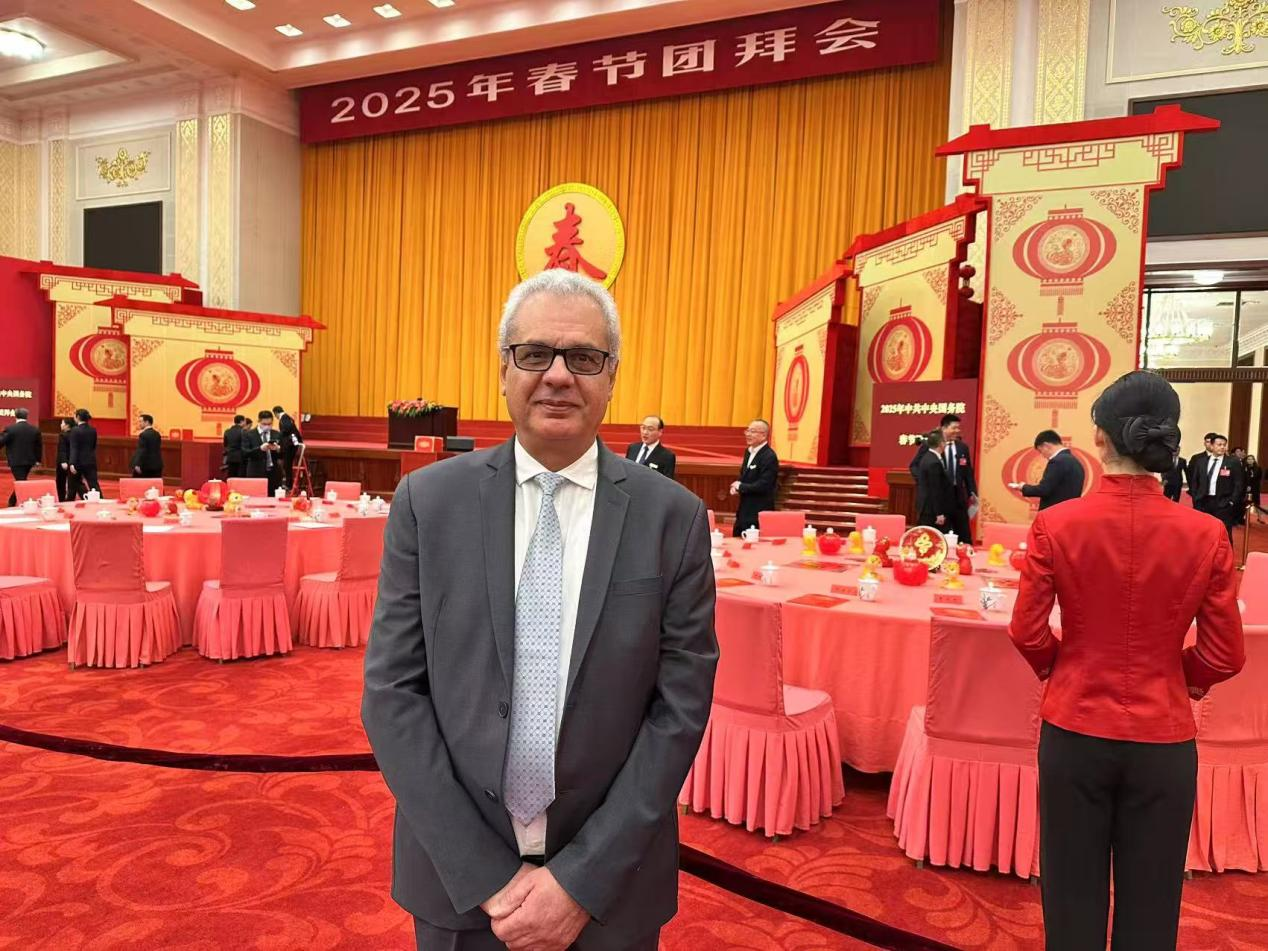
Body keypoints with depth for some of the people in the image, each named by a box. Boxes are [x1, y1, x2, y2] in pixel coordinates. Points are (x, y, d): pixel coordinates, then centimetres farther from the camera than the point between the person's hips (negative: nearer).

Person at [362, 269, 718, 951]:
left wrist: (582, 880, -12)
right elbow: (392, 692, -7)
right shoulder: (428, 502, -7)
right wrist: (486, 877, -12)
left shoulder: (673, 517, -9)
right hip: (458, 879, 1)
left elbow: (680, 708, -8)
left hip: (609, 880, 0)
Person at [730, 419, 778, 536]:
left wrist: (740, 487, -14)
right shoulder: (749, 451, 11)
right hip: (744, 511, 9)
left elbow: (763, 486, -25)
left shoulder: (769, 457, -18)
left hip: (759, 514, -9)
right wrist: (736, 486, -2)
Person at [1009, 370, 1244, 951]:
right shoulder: (1206, 535, -9)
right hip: (1163, 740, 1)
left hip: (1074, 733, -1)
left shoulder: (1056, 524, -13)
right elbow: (1224, 658, -3)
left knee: (1074, 899, 16)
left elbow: (1027, 634, -9)